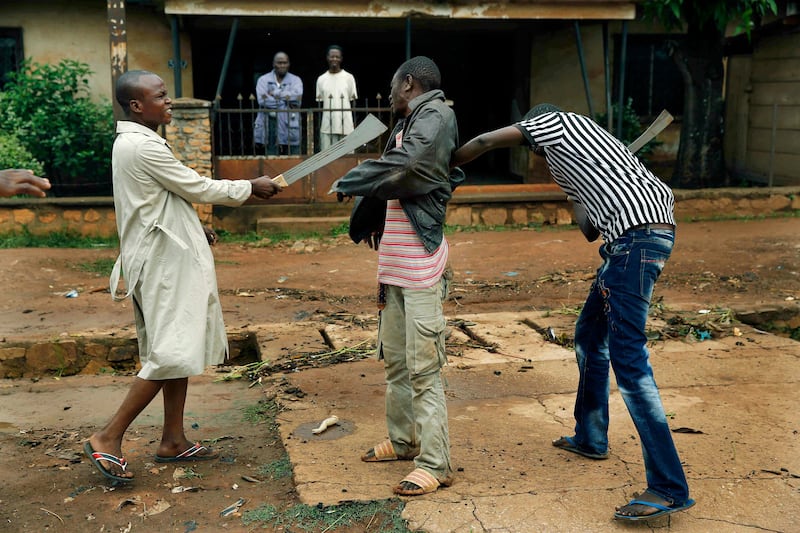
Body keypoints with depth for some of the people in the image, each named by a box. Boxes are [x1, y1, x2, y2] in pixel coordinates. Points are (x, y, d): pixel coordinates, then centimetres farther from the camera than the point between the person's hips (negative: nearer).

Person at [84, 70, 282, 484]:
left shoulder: (131, 143, 14)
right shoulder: (144, 146, -17)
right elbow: (198, 188, -12)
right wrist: (251, 187, -1)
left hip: (166, 259, 10)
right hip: (166, 264, -10)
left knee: (178, 351, 13)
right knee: (171, 354, -9)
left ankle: (173, 441, 20)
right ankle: (108, 439, -2)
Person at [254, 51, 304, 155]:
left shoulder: (295, 80, 12)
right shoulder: (263, 80, 10)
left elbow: (296, 96, -10)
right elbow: (262, 100, -7)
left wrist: (275, 93, -6)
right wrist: (285, 100, -7)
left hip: (290, 128, 1)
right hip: (269, 128, 0)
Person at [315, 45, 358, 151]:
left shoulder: (349, 77, 5)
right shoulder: (321, 79, 10)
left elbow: (353, 100, 9)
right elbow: (319, 102, 12)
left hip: (345, 125, -1)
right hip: (327, 126, 1)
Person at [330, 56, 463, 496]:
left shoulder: (436, 115, -11)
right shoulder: (406, 124, 16)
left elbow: (404, 167, -26)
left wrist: (348, 182, -13)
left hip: (420, 262, -9)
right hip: (394, 261, 9)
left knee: (423, 366, -6)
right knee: (394, 357, 17)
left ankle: (434, 464, 1)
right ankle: (403, 440, 32)